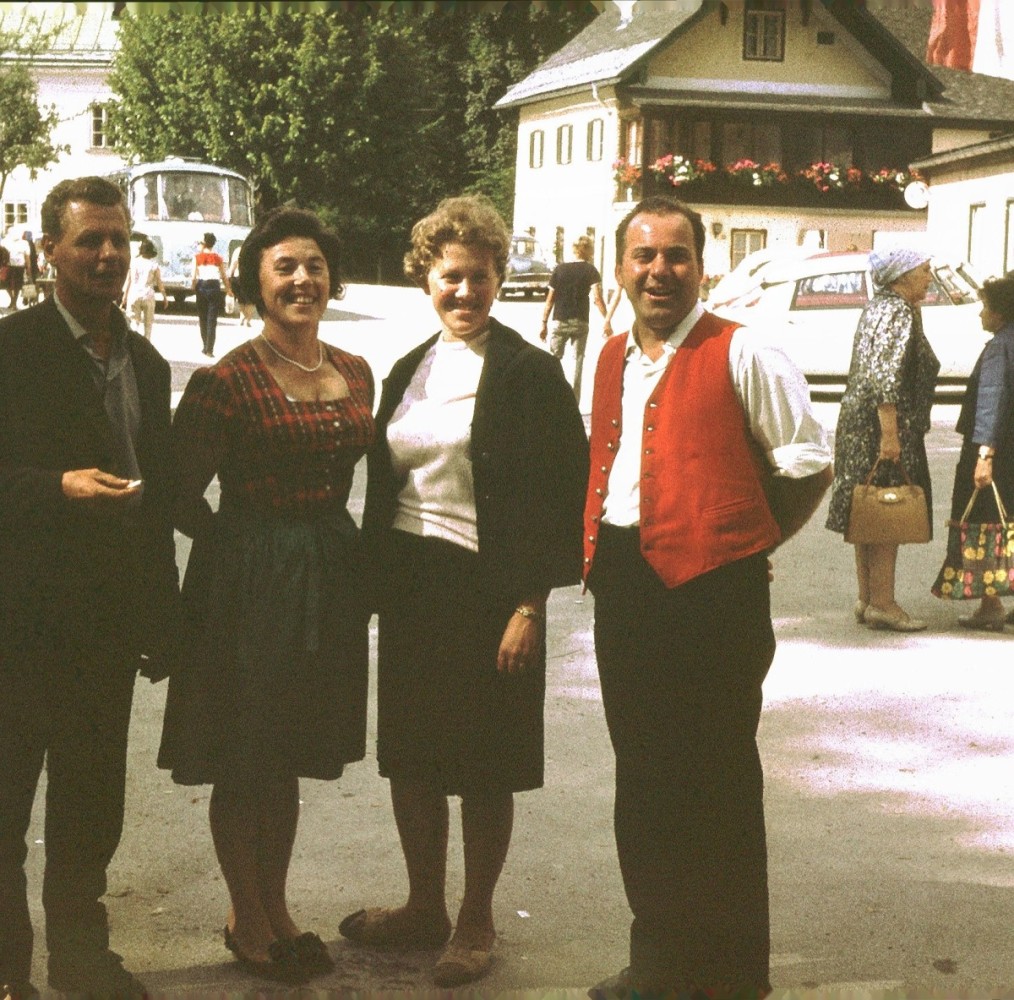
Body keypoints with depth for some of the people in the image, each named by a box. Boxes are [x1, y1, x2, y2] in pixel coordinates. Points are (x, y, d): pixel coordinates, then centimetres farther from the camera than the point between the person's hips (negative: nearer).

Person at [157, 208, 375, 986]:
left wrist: (321, 539, 5)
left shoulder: (355, 373, 6)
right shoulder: (225, 382, -13)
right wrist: (251, 543, -4)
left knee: (290, 760, 17)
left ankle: (275, 908, 32)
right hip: (249, 585, -6)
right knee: (243, 767, 7)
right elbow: (184, 497, -10)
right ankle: (247, 921, 23)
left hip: (329, 580, 6)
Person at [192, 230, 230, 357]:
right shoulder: (218, 258, 4)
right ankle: (209, 350, -8)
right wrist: (228, 289, 19)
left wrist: (194, 287, 11)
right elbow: (224, 277, 4)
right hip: (214, 287, 0)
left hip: (202, 287, 0)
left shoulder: (197, 257, 0)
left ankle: (206, 347, 20)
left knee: (202, 319, 15)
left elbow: (194, 277, -7)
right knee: (212, 320, 0)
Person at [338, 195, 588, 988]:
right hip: (411, 589, 6)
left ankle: (476, 923, 20)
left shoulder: (528, 373, -8)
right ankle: (425, 908, 29)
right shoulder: (409, 372, 11)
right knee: (410, 758, 12)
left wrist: (531, 604, -15)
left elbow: (561, 493, -11)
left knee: (485, 767, 4)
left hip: (489, 590, -6)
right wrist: (377, 582, 10)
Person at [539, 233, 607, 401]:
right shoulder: (590, 270, -2)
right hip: (580, 322, -1)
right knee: (577, 361, 6)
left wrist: (544, 323, 8)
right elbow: (597, 298, -14)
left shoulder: (559, 269, 4)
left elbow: (550, 299, 4)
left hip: (560, 321, 1)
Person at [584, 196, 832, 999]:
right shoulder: (613, 359, 13)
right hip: (625, 586, 7)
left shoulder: (743, 356, -8)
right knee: (643, 781, 15)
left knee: (717, 791, 2)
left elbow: (809, 464, -6)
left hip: (712, 590, -7)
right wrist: (598, 549, 11)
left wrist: (746, 543, -4)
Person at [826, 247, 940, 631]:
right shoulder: (899, 313, -15)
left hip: (859, 421, 10)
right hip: (886, 426, -10)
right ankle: (882, 603, -2)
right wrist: (890, 434, -26)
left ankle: (867, 599, 18)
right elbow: (886, 376, -23)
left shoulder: (878, 306, 15)